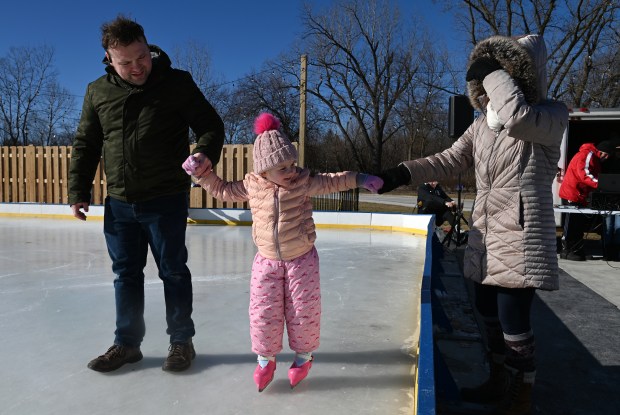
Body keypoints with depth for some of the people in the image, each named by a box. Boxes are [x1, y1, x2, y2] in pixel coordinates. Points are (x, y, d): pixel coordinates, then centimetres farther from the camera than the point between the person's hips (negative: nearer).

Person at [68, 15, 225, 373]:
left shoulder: (176, 84, -7)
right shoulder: (98, 92, 5)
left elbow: (212, 125, -4)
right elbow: (86, 145, 12)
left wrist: (206, 152, -25)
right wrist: (79, 190, 7)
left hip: (167, 200, -4)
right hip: (119, 203, 4)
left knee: (173, 272, 6)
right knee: (126, 274, 13)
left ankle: (181, 341, 22)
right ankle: (127, 343, 29)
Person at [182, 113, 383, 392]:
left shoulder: (304, 182, -10)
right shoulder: (251, 186, -6)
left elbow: (331, 181, -5)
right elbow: (223, 190, 8)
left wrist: (358, 179, -14)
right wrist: (201, 173, 2)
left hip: (302, 259, -1)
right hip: (267, 261, 1)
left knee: (303, 311, 8)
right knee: (263, 314, 4)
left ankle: (303, 356, 33)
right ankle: (265, 359, 29)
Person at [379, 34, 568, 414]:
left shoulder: (553, 116, -10)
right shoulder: (483, 124, 9)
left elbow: (518, 118, -32)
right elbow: (449, 161, 10)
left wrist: (492, 70, -19)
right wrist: (401, 174, -1)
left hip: (520, 240, -7)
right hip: (485, 238, 7)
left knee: (514, 323, -1)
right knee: (489, 315, 17)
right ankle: (500, 380, 39)